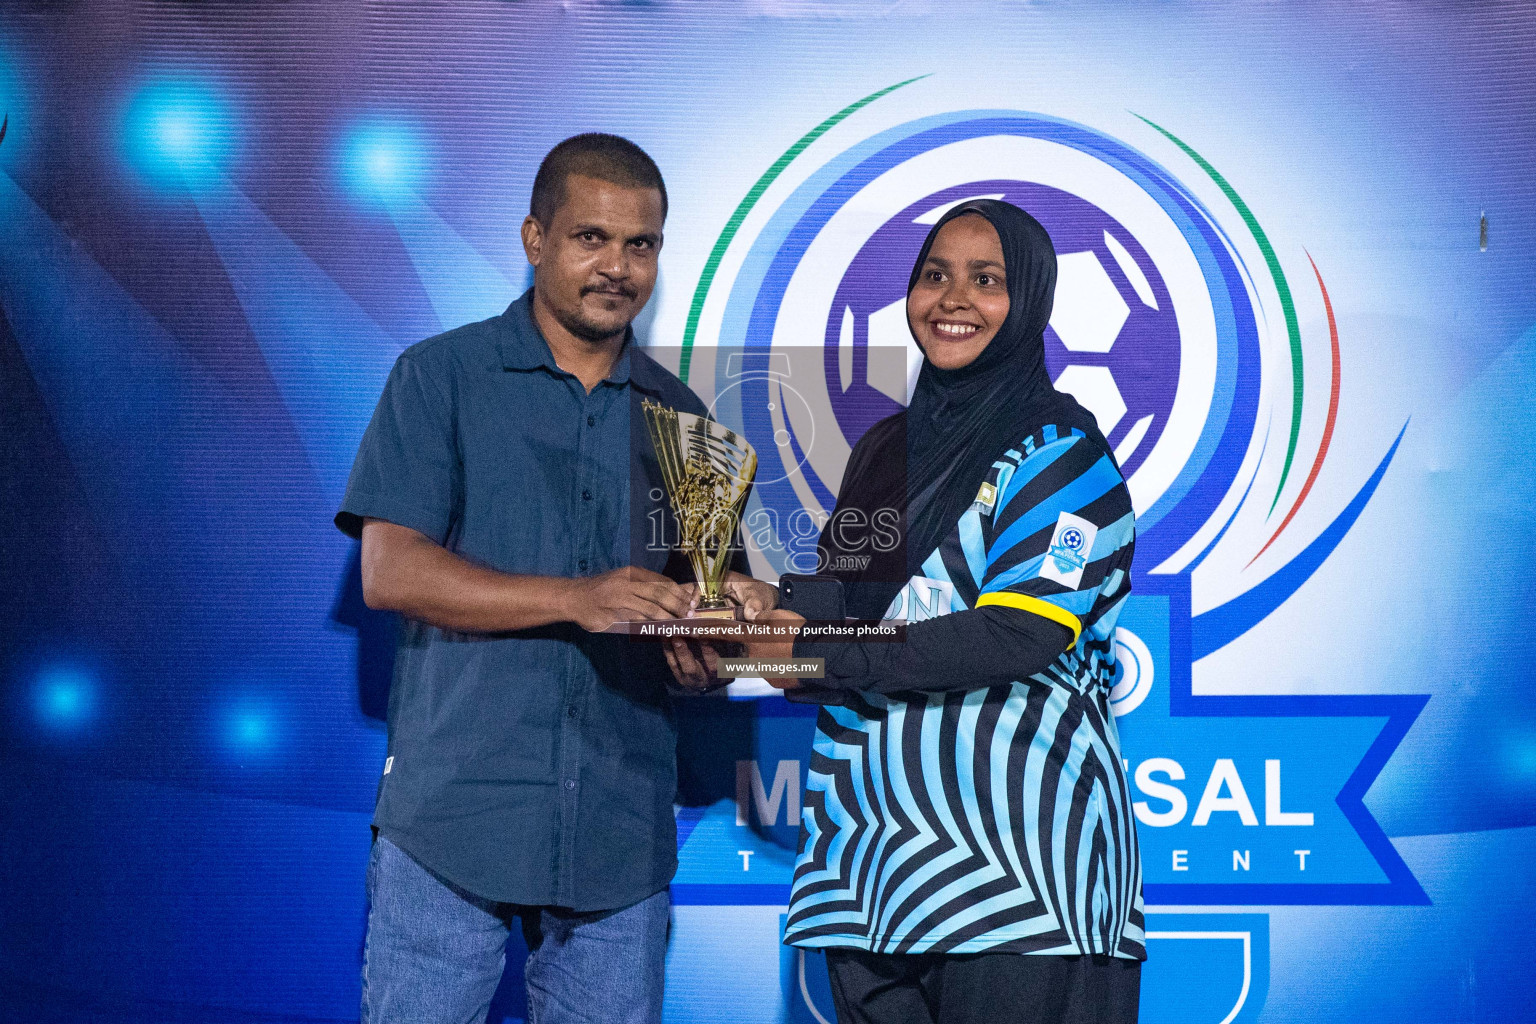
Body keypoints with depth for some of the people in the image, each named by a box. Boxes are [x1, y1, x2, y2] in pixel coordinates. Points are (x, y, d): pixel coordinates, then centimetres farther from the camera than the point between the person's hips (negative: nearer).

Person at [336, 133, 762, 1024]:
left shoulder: (676, 413, 14)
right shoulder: (443, 378, 2)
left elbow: (689, 602, 15)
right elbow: (390, 572, -9)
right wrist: (577, 599, -21)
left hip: (621, 829, 3)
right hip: (455, 816, -3)